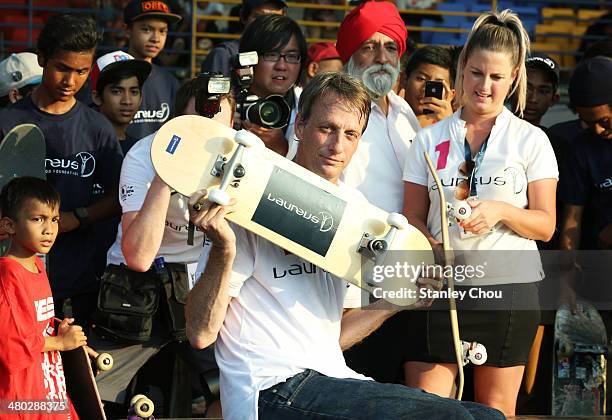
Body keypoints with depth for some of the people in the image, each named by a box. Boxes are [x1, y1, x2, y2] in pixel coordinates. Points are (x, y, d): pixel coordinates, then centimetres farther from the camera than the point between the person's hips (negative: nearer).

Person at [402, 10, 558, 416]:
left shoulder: (531, 140, 4)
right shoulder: (429, 140, 9)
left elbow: (546, 225, 2)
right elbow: (413, 218, 7)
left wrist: (501, 211, -17)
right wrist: (433, 250, -15)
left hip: (509, 287, -1)